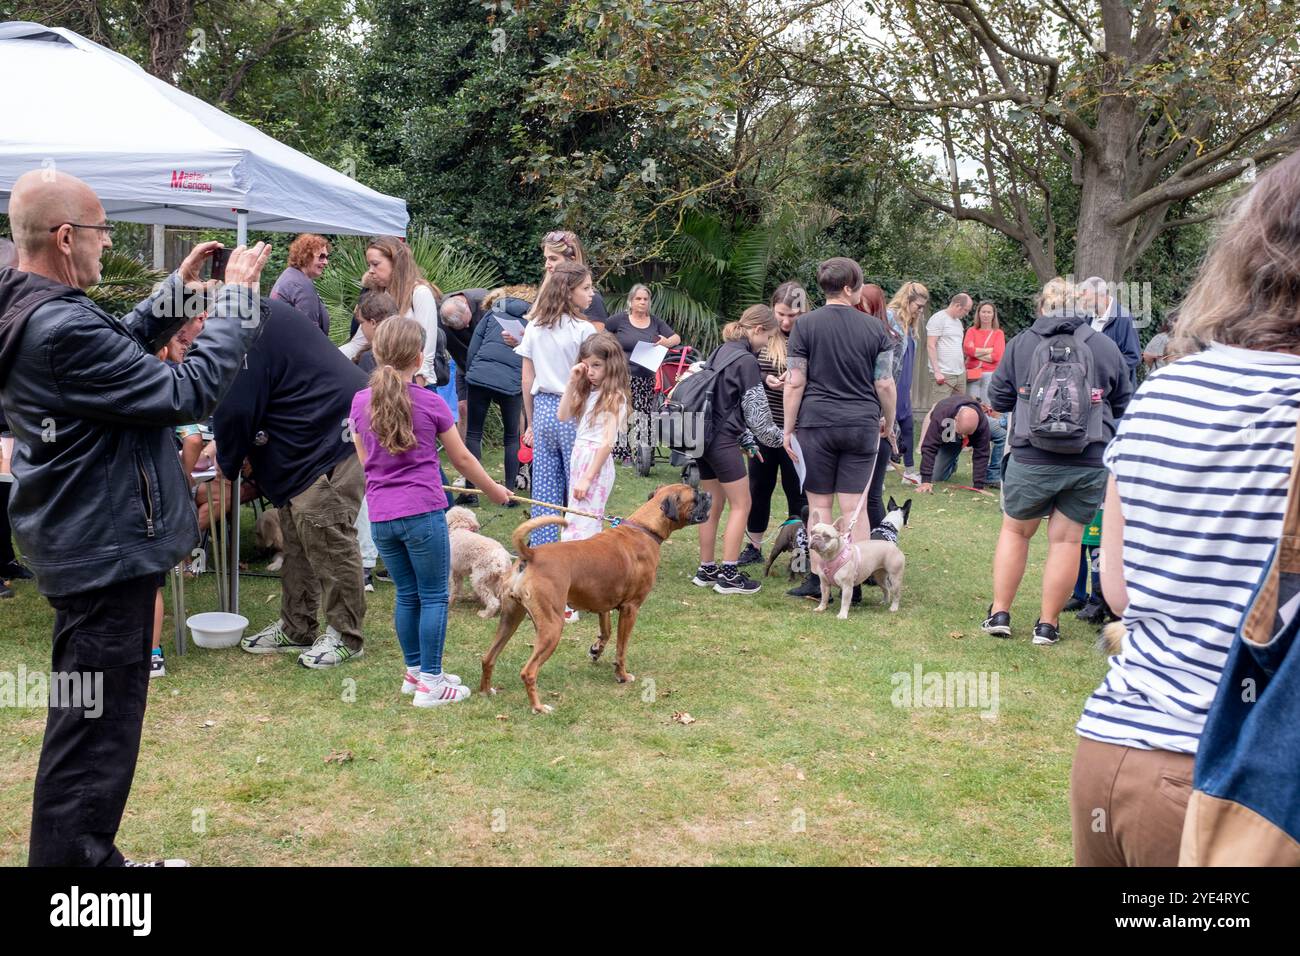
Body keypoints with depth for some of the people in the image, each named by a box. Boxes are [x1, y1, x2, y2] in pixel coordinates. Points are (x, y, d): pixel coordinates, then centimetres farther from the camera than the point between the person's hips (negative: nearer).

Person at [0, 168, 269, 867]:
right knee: (96, 736, 0)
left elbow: (117, 349, 19)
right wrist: (237, 298, -15)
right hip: (107, 549, -11)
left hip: (77, 541, 11)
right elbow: (189, 393, -24)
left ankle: (79, 854, 39)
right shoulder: (63, 329, -26)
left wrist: (176, 290, 12)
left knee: (84, 722, 24)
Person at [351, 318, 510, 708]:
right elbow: (463, 460, 3)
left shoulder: (360, 402, 4)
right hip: (423, 514, -5)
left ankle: (415, 671, 28)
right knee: (434, 597, 4)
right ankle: (430, 684, 6)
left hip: (380, 517, 5)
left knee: (406, 594, 17)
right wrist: (496, 491, 18)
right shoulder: (430, 404, -7)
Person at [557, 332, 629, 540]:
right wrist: (572, 383, 2)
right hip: (578, 459, 8)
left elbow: (607, 443, -17)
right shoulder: (587, 392, 11)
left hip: (596, 463, -8)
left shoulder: (614, 397, -11)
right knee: (587, 525, 9)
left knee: (578, 527, -11)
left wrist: (587, 478, -19)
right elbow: (563, 416, 9)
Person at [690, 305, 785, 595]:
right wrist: (778, 437, 6)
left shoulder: (720, 352, 14)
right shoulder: (746, 361, -13)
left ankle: (706, 570, 20)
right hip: (723, 441, -9)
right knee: (741, 505, 1)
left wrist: (747, 441, 20)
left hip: (703, 437, 9)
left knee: (713, 504, 15)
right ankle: (728, 574, 1)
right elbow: (755, 411, -10)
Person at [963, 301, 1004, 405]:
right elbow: (967, 349, -6)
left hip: (991, 374, -1)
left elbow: (997, 356, -7)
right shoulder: (972, 331, 10)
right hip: (973, 374, 1)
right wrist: (989, 350, -7)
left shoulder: (998, 333, 5)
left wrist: (976, 352, -4)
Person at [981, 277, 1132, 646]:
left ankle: (999, 613, 19)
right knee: (1067, 539, 9)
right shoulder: (1106, 346, 2)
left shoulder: (1022, 343, 0)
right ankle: (1048, 624, 16)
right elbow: (1124, 405, 12)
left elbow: (998, 398, 7)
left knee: (1015, 530, 17)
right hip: (1090, 462, 1)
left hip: (1032, 459, 0)